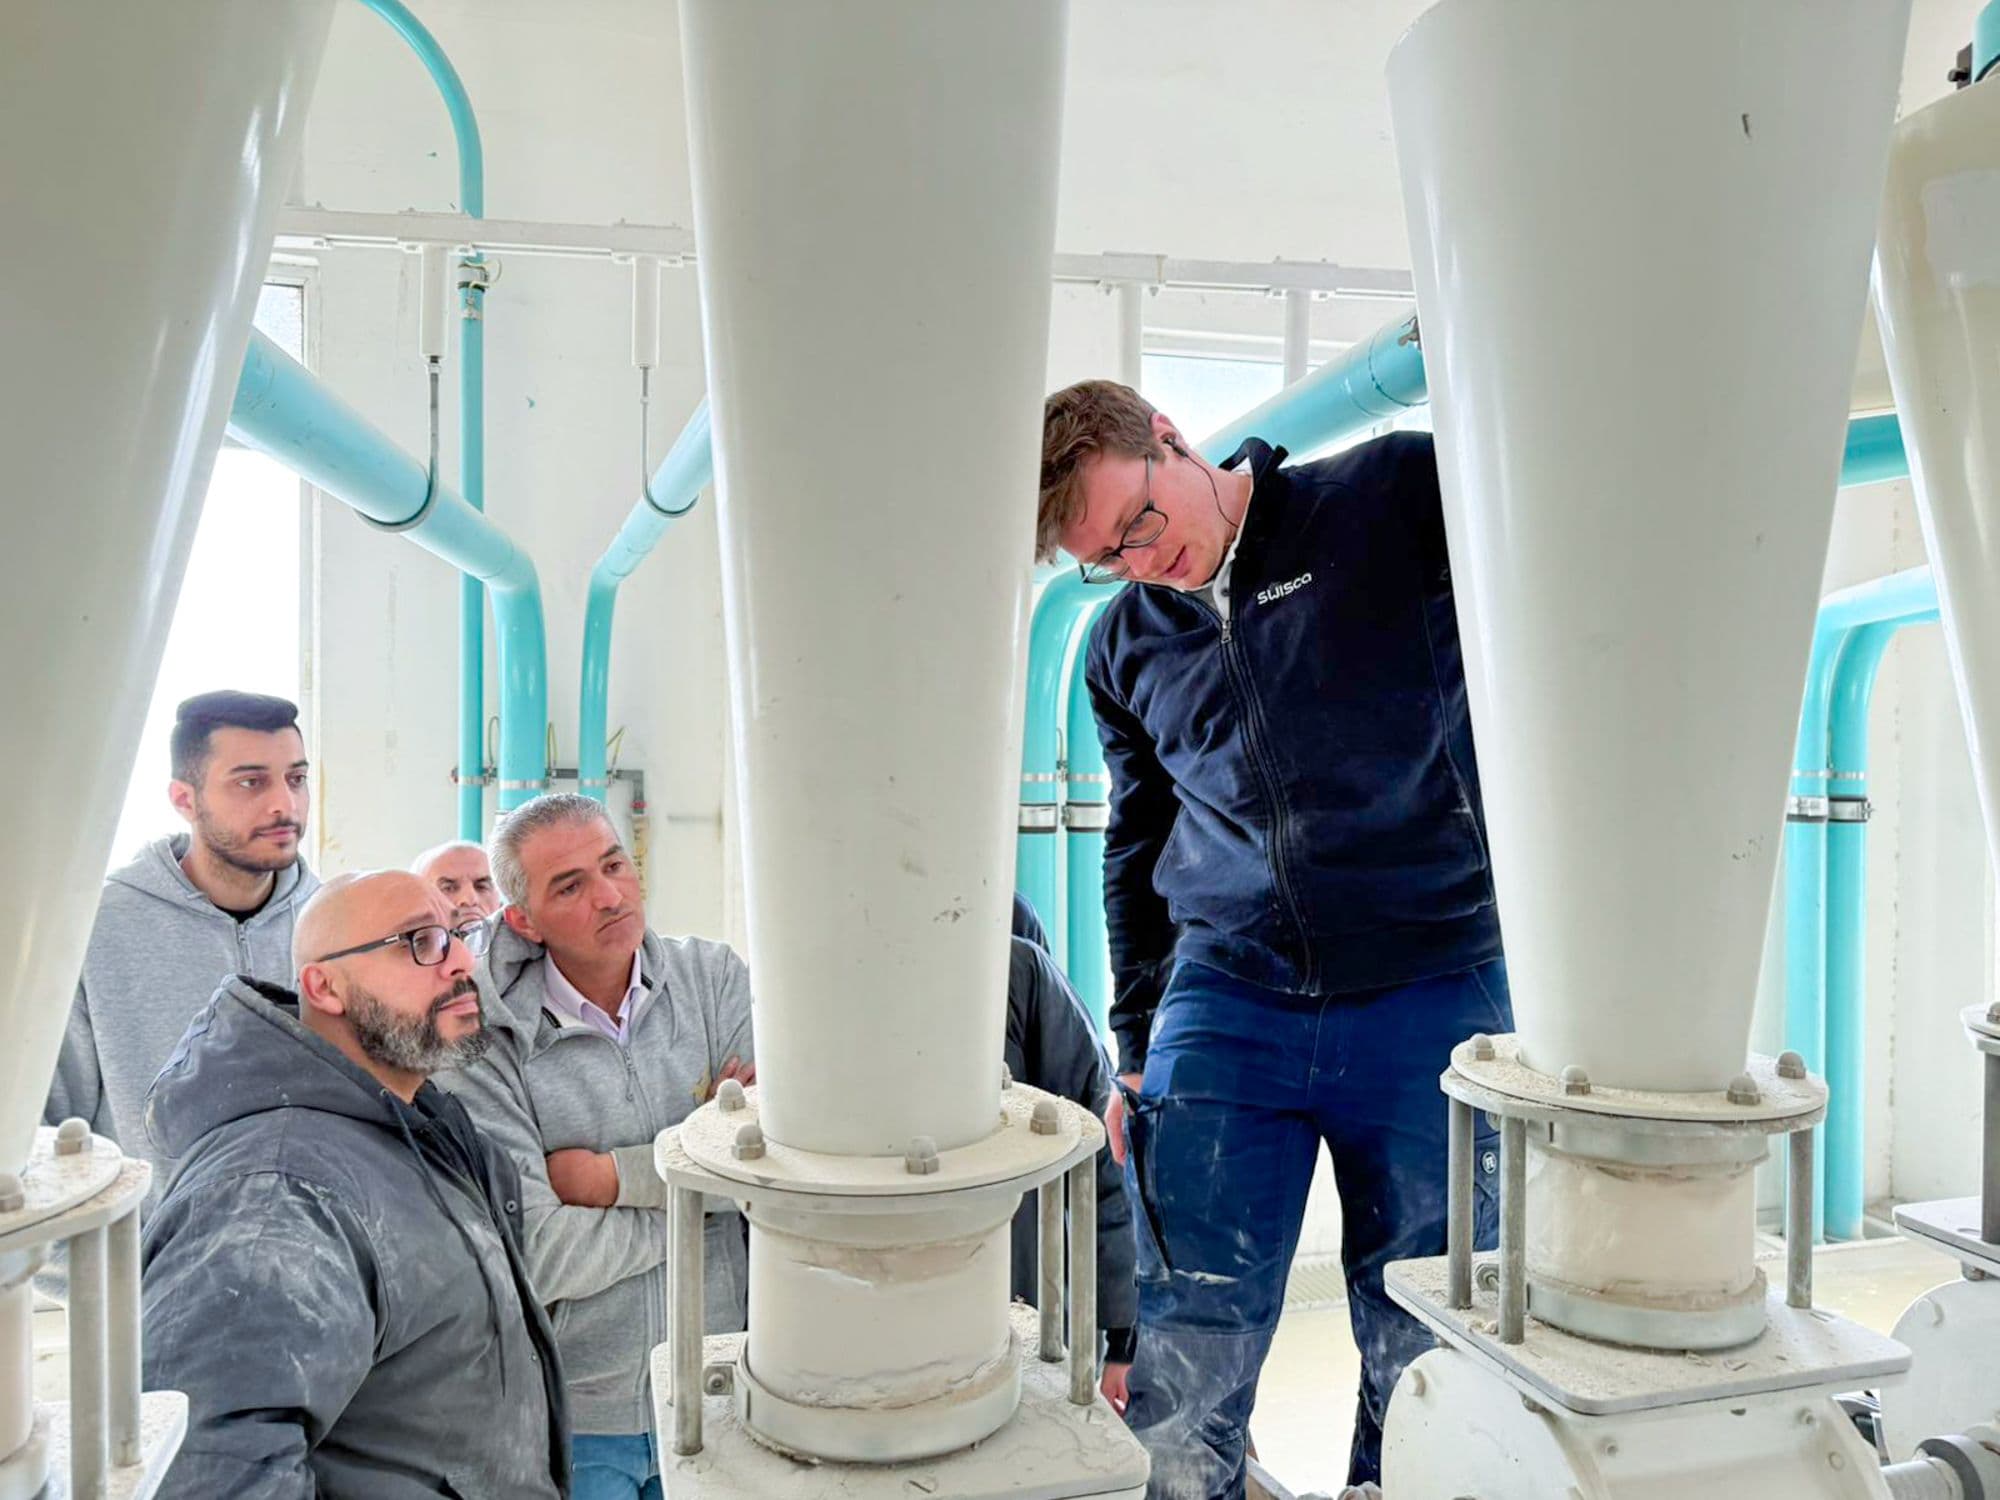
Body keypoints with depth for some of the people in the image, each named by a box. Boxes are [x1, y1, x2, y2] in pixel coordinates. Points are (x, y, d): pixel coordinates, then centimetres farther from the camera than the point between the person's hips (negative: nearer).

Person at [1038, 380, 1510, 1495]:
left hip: (1432, 1000, -2)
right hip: (1222, 1014, 3)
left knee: (1427, 1370, 9)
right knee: (1184, 1373, 2)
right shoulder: (1124, 647, 12)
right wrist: (1137, 1044, 19)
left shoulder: (1404, 495, -1)